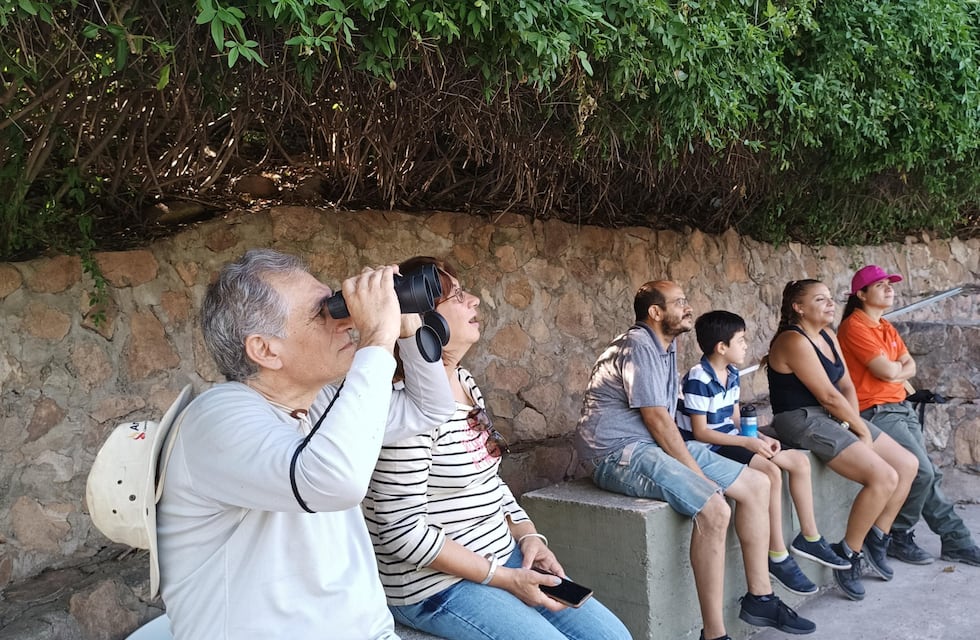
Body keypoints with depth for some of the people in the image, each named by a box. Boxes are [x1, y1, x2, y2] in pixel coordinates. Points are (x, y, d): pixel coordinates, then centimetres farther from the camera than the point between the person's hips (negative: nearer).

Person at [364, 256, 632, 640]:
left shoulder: (464, 382, 7)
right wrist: (502, 578, -17)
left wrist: (528, 536, 1)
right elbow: (403, 531, -23)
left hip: (503, 555, 9)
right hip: (436, 585, -8)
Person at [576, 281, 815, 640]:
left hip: (656, 445, 10)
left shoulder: (666, 347, 15)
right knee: (714, 510, -29)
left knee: (757, 485, 5)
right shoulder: (639, 347, -15)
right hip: (620, 452, -10)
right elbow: (657, 420, -18)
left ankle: (760, 598, 12)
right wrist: (699, 475, -14)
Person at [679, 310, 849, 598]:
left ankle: (809, 537, 14)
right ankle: (778, 558, -20)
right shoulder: (699, 379, -20)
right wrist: (747, 442, -25)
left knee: (799, 460, 4)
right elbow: (700, 432, -21)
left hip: (731, 440, 10)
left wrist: (760, 437, -5)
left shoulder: (731, 374, 9)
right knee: (771, 472, -28)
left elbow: (736, 420, 14)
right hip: (707, 449, -10)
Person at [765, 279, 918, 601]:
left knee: (907, 464, 7)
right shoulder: (794, 342, -17)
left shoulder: (828, 336, 13)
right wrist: (861, 429, -10)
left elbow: (846, 386, 11)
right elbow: (828, 395, -19)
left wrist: (855, 421, -6)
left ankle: (876, 539, 17)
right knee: (884, 477, -20)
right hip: (803, 421, -10)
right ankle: (848, 554, -4)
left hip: (834, 417, 10)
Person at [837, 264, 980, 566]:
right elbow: (888, 371, -18)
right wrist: (898, 366, 4)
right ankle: (898, 537, 1)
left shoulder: (886, 327, 17)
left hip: (901, 408, 9)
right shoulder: (853, 327, -13)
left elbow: (910, 367, 13)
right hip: (875, 413, -9)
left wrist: (894, 372, -7)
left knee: (929, 474, 4)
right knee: (921, 471, -15)